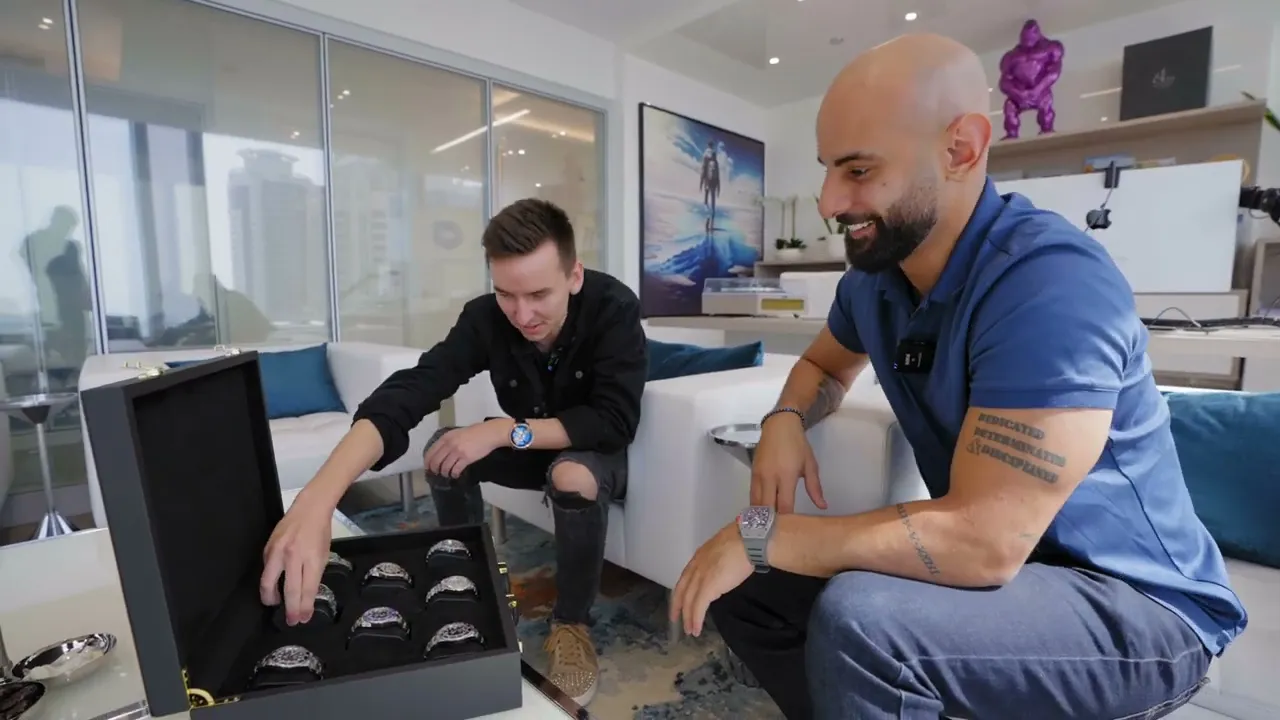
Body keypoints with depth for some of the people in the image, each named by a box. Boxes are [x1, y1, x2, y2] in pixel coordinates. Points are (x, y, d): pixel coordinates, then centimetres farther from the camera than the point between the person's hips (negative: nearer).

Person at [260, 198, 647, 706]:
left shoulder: (613, 308, -29)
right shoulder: (486, 318, -22)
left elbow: (616, 421, -33)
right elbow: (406, 393, -33)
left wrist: (505, 430, -34)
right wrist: (317, 498, -48)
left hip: (595, 454, -3)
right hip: (531, 450, 4)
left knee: (573, 476, -34)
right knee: (443, 451, -16)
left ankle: (571, 623, -8)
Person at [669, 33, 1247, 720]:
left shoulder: (1050, 282, -27)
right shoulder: (871, 277, -3)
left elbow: (984, 540, -33)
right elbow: (824, 365, 16)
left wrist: (761, 535, -24)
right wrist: (784, 421, -7)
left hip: (1137, 602, -6)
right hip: (984, 559, 7)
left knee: (856, 620, -34)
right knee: (739, 582, 0)